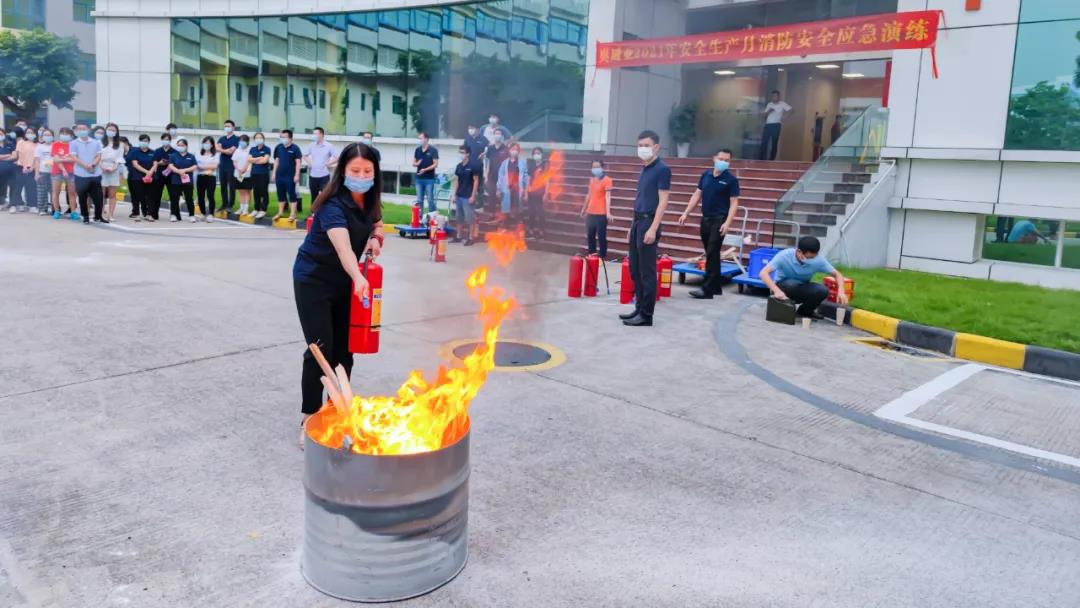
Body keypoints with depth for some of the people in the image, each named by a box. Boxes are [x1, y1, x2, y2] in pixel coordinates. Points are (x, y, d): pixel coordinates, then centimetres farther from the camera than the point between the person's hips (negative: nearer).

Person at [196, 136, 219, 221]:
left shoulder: (216, 154, 6)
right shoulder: (199, 154, 13)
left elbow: (215, 166, -5)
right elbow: (197, 165, 2)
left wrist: (203, 166, -5)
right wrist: (209, 167, -8)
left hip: (211, 177, -3)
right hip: (200, 177, 3)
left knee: (210, 196, -12)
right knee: (200, 197, 3)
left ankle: (210, 215, -7)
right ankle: (203, 214, 17)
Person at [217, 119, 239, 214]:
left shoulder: (236, 139, -2)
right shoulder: (221, 138, 15)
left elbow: (231, 151, -12)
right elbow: (218, 148, -1)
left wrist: (222, 150, -3)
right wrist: (226, 150, -13)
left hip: (231, 165, -6)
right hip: (222, 165, 6)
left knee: (231, 186, -4)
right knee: (223, 185, 8)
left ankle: (230, 205, -1)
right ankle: (224, 204, 15)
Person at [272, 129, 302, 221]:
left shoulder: (295, 148, -6)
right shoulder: (278, 147, 8)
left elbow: (298, 162, -7)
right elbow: (276, 160, 15)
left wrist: (297, 175, -13)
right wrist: (274, 173, 11)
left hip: (290, 176, -5)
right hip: (279, 175, 5)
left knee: (291, 194, -1)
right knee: (280, 194, 11)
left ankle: (293, 214, 2)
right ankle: (280, 212, 20)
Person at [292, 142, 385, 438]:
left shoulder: (369, 201, -5)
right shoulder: (333, 206, -28)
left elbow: (376, 226, 17)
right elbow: (343, 246, -46)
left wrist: (375, 239, -7)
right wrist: (359, 278, -64)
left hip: (345, 280, 7)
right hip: (314, 280, -6)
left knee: (344, 348, 8)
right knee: (321, 349, -12)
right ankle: (309, 419, -2)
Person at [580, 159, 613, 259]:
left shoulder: (607, 180, -9)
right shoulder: (592, 179, 13)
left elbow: (607, 196, -17)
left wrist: (608, 212, -26)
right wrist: (584, 208, 26)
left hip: (601, 214, -7)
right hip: (590, 213, 7)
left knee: (601, 237, -2)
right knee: (590, 236, 13)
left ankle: (603, 257, 5)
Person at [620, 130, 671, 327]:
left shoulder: (662, 169, -11)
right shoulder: (644, 169, 15)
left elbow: (663, 201, -16)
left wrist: (653, 229, -21)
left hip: (648, 223, -9)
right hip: (637, 221, 9)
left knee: (647, 271, -4)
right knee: (635, 270, 12)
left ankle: (646, 315, 2)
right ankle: (639, 308, 21)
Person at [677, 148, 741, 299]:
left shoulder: (731, 179, -7)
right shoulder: (706, 175, 8)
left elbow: (734, 203, -9)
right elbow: (697, 195, 13)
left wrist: (727, 222, -20)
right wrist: (686, 213, 7)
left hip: (719, 220, -6)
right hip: (705, 219, 6)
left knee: (712, 254, -8)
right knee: (711, 254, 11)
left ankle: (707, 289, -6)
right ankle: (716, 286, 21)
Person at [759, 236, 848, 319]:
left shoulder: (818, 260, -18)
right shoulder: (784, 256, -27)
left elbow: (837, 274, -8)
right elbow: (763, 273, -35)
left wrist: (841, 291, -28)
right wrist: (777, 291, -49)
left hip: (801, 290, 3)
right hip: (783, 286, -3)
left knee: (823, 290, -26)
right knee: (791, 284, -37)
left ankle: (805, 311, 3)